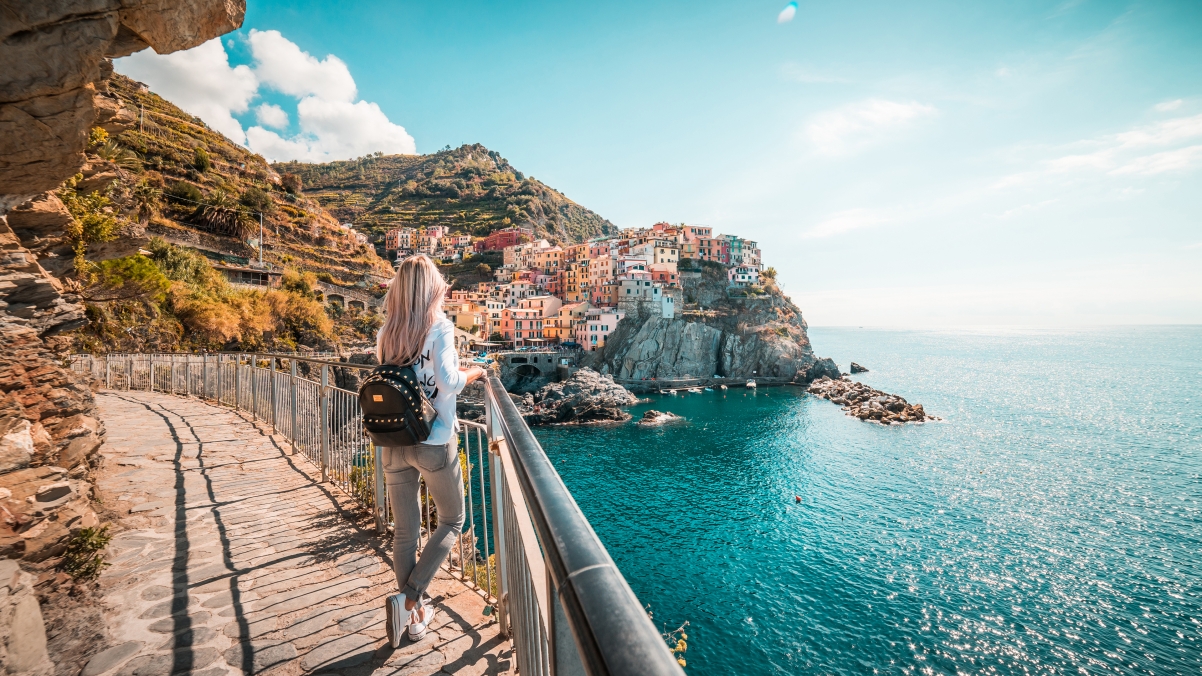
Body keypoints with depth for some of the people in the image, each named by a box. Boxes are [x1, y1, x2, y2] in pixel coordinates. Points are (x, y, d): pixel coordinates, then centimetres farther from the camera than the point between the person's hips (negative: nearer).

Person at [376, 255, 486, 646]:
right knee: (451, 523, 17)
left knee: (405, 533, 16)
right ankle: (408, 599, 7)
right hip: (434, 444, -5)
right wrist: (473, 373, -2)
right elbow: (448, 382, -23)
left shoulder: (386, 333, 4)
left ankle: (415, 618, 30)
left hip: (393, 445, 5)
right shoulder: (439, 326, -12)